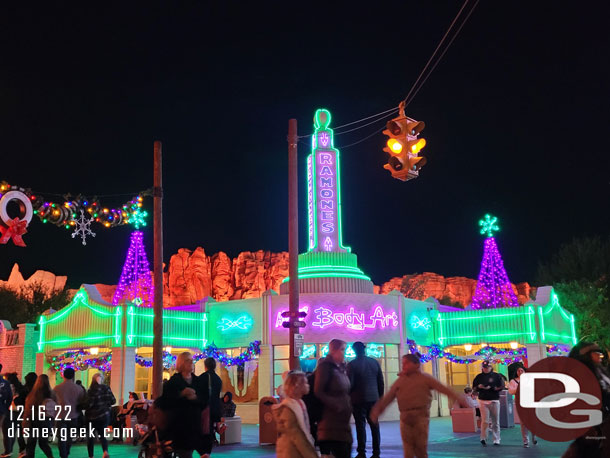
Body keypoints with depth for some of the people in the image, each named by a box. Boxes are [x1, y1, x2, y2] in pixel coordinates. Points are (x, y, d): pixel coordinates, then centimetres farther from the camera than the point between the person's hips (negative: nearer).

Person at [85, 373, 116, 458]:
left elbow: (89, 404, -20)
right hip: (105, 415, 3)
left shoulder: (91, 390, -16)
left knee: (90, 436, 15)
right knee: (102, 434, 16)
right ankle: (105, 451, -9)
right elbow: (113, 401, -1)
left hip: (92, 416, -3)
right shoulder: (106, 388, -4)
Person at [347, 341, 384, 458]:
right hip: (374, 398, 4)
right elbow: (381, 381, 8)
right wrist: (380, 396, 15)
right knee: (374, 425, 9)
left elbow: (350, 383, -10)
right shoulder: (374, 362, 4)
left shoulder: (352, 364, -9)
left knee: (360, 426, 1)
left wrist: (348, 396, 5)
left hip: (358, 400, -4)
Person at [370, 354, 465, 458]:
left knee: (421, 446, -1)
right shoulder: (400, 380, 16)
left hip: (420, 415, -3)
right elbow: (388, 397, 18)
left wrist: (458, 399, -9)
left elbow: (443, 388, -1)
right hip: (405, 417, 3)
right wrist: (378, 409, 12)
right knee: (407, 447, 0)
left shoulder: (425, 378, 5)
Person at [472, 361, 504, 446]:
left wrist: (491, 388, -17)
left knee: (495, 421, 6)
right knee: (485, 421, -7)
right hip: (483, 401, 0)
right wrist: (479, 387, -12)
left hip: (494, 401, 0)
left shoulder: (496, 376, 4)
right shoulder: (479, 377, 8)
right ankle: (483, 439, 0)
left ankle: (496, 439, 14)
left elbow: (501, 386, -3)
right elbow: (474, 387, 11)